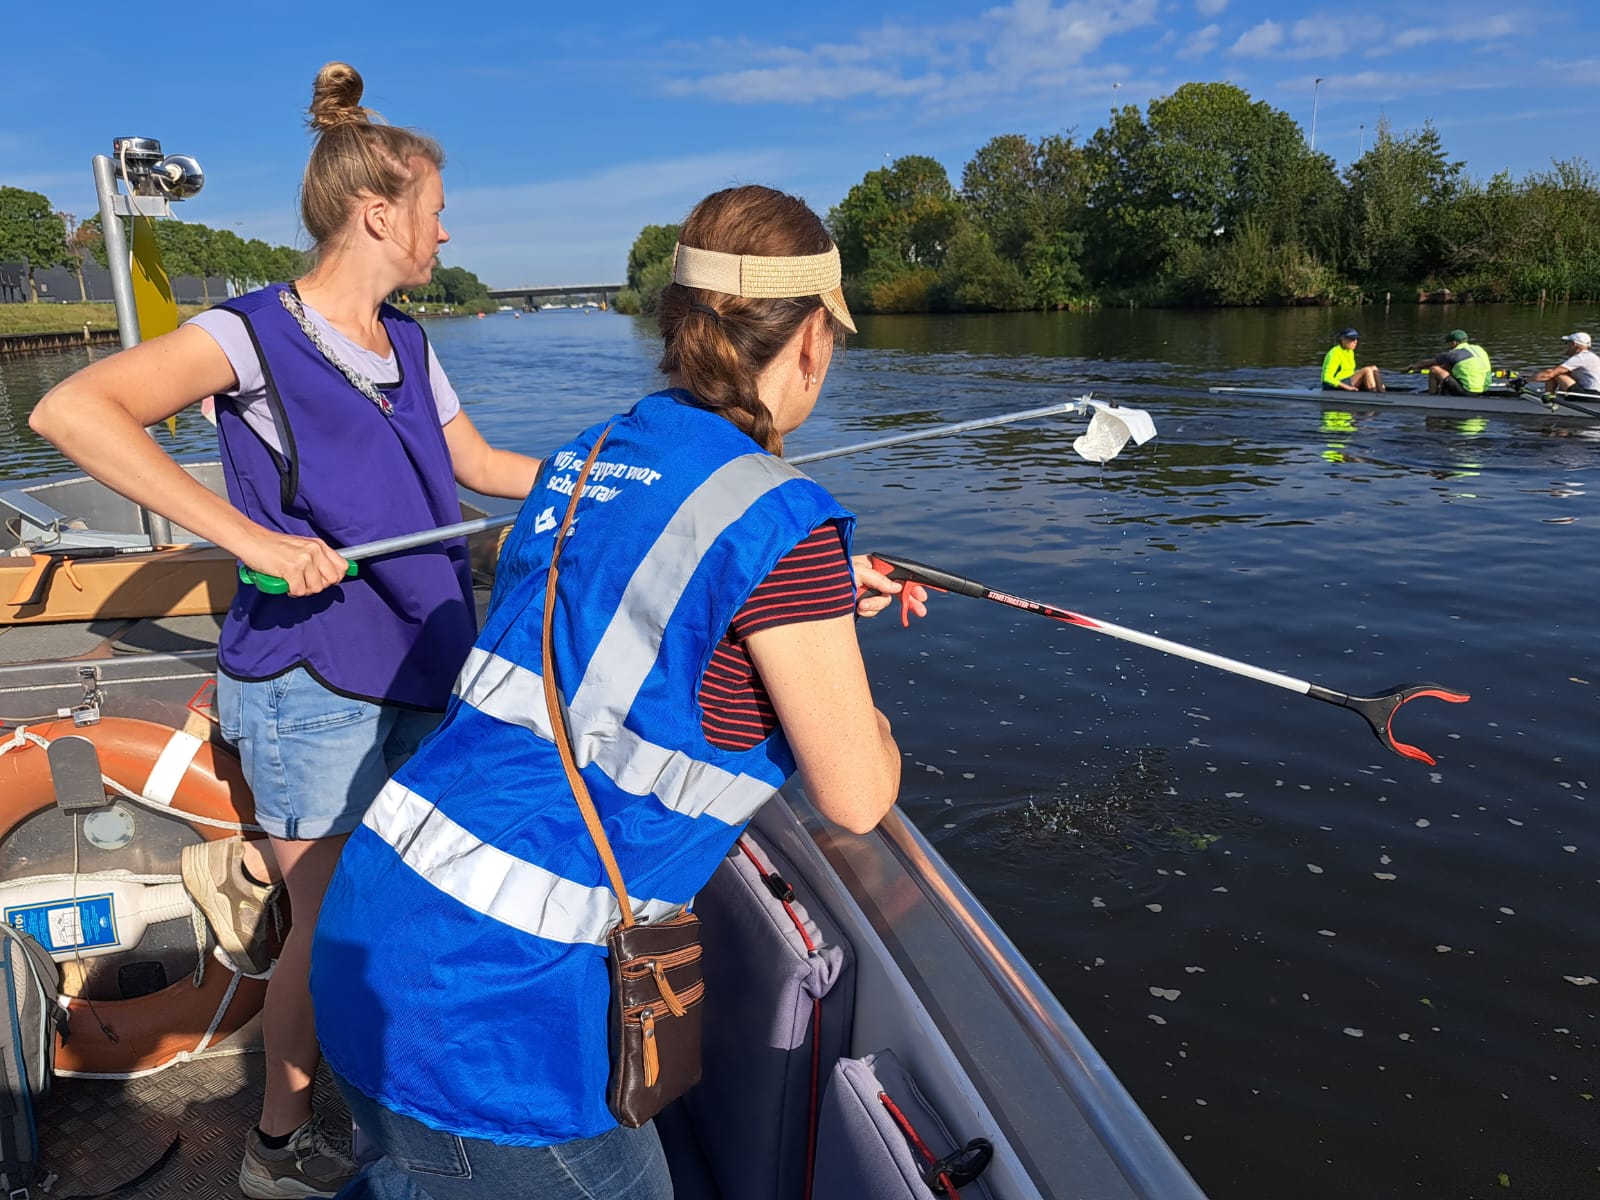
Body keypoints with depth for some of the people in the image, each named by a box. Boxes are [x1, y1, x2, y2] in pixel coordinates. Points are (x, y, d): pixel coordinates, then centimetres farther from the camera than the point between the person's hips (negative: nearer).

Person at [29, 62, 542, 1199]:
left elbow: (480, 465, 20)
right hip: (315, 685, -7)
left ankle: (245, 868, 44)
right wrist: (251, 536, -29)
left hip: (419, 669, 7)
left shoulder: (409, 345, 9)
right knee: (336, 929, 6)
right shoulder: (255, 334, -13)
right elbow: (71, 410, -23)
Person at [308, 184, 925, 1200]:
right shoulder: (779, 522, -17)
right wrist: (867, 713, 15)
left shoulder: (586, 457, 7)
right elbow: (857, 800, -9)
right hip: (490, 995, -9)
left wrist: (826, 601, 36)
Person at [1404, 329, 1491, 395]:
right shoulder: (1478, 349, 16)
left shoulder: (1455, 353, -8)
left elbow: (1428, 362, 3)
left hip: (1466, 392, -9)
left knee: (1433, 370, -2)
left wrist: (1413, 366, 23)